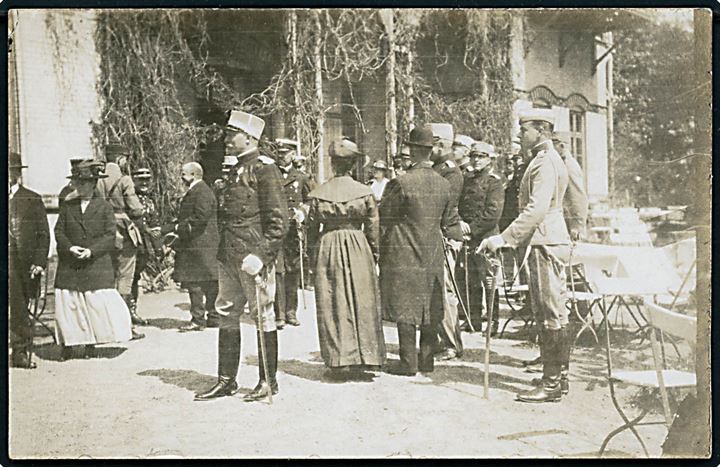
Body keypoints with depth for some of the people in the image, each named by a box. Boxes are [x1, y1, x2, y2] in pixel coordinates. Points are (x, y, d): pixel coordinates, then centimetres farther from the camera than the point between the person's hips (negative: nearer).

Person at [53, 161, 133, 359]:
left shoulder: (104, 206, 2)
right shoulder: (68, 206, 11)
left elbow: (110, 235, -3)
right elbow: (59, 231, 8)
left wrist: (92, 250, -15)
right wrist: (70, 248, -10)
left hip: (97, 263, -3)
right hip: (69, 265, 3)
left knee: (98, 303, -5)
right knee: (67, 302, 1)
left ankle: (91, 343, 7)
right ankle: (68, 343, 10)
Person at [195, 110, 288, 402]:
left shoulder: (264, 168, -9)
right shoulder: (237, 171, 16)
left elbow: (278, 219, -14)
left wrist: (263, 256, -20)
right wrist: (223, 252, 16)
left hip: (253, 258, -9)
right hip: (228, 257, 9)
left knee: (263, 316, 2)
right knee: (227, 316, 12)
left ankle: (268, 381, 14)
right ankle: (226, 381, 22)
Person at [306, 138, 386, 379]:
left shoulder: (319, 193, -2)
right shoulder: (365, 192, -4)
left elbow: (311, 230, 4)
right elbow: (373, 228, 0)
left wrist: (314, 250, 19)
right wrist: (373, 255, 11)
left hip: (327, 248, 0)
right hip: (358, 249, 0)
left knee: (332, 304, 6)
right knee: (361, 302, 9)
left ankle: (337, 360, 6)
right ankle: (362, 357, 12)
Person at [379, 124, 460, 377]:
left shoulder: (401, 182, -14)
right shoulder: (443, 184, 3)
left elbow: (383, 218, -7)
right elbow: (450, 222, 12)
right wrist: (460, 230, 33)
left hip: (404, 256, -5)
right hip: (433, 255, 6)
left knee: (405, 309, 0)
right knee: (430, 311, 12)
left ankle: (409, 362, 3)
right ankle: (427, 359, 18)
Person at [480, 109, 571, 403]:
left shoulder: (546, 162, -13)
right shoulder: (542, 160, 20)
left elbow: (536, 210, -24)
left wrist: (504, 238, -25)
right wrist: (513, 239, 21)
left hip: (547, 246, -11)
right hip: (542, 245, 11)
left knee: (552, 315, -7)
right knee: (545, 315, 12)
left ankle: (551, 385, -2)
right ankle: (551, 379, 18)